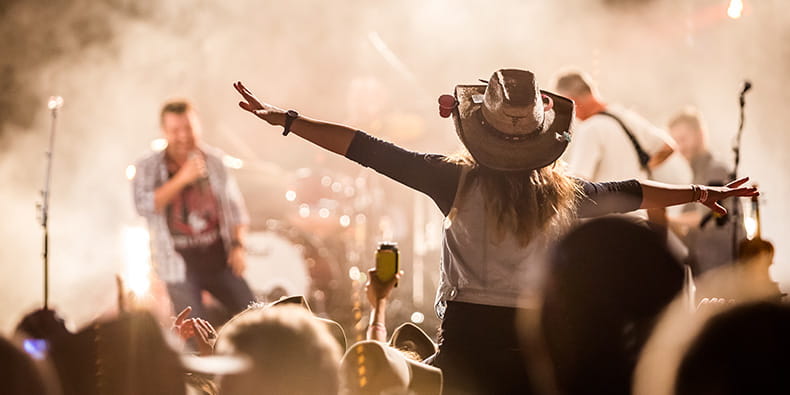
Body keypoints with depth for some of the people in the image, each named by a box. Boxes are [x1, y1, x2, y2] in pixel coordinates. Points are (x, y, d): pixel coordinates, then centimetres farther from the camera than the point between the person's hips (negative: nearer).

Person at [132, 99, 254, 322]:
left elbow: (235, 207, 10)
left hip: (221, 261, 3)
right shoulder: (148, 168, -3)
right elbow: (144, 206, -18)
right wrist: (181, 179, -24)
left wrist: (238, 245, -2)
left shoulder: (215, 160, 4)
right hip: (181, 268, -3)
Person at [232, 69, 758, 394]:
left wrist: (286, 119, -2)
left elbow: (371, 151, -6)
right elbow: (633, 193, 14)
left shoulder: (459, 179, -7)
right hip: (535, 339, 2)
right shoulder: (562, 194, 0)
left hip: (468, 334, -2)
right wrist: (703, 193, 30)